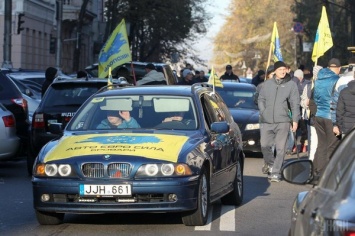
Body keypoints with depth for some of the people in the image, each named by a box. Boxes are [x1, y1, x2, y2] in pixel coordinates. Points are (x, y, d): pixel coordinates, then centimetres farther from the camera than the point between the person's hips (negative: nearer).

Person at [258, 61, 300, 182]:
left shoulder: (291, 84, 1)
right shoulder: (267, 84, 8)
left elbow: (295, 103, 0)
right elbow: (261, 99, 16)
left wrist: (295, 120, -4)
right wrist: (263, 112, 2)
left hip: (282, 122, -3)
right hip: (266, 122, 3)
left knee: (280, 148, -6)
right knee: (265, 145, 7)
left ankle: (275, 172, -2)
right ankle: (270, 163, 34)